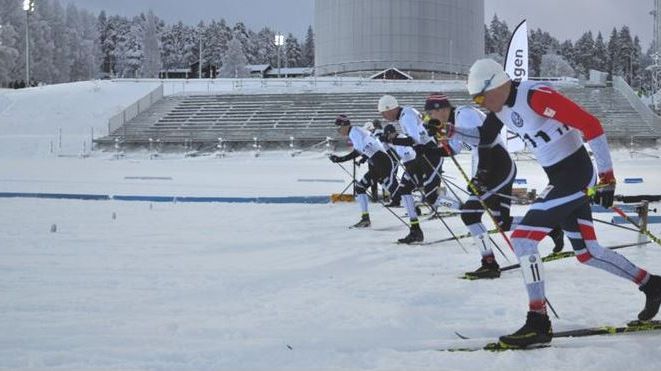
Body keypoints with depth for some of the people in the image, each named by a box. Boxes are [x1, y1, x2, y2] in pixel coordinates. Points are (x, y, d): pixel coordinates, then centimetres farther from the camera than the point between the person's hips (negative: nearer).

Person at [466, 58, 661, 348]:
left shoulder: (535, 96, -23)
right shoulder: (501, 107, 4)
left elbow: (590, 125, -23)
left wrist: (607, 177, -22)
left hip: (575, 174, -9)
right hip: (559, 178, 9)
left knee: (522, 239, -13)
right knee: (587, 254, 15)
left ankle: (538, 324, -8)